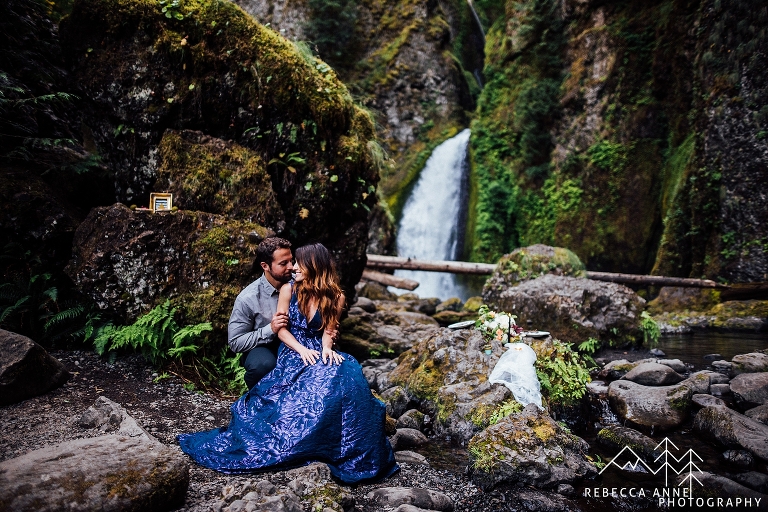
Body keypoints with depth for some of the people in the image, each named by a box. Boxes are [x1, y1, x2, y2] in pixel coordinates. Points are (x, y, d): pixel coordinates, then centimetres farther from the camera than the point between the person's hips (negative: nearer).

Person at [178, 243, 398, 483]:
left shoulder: (334, 297, 3)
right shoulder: (289, 290, 1)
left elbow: (328, 330, 4)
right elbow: (281, 328, 0)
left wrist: (326, 349, -19)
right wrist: (302, 350, -16)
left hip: (319, 352, 1)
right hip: (292, 352, -1)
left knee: (346, 376, -32)